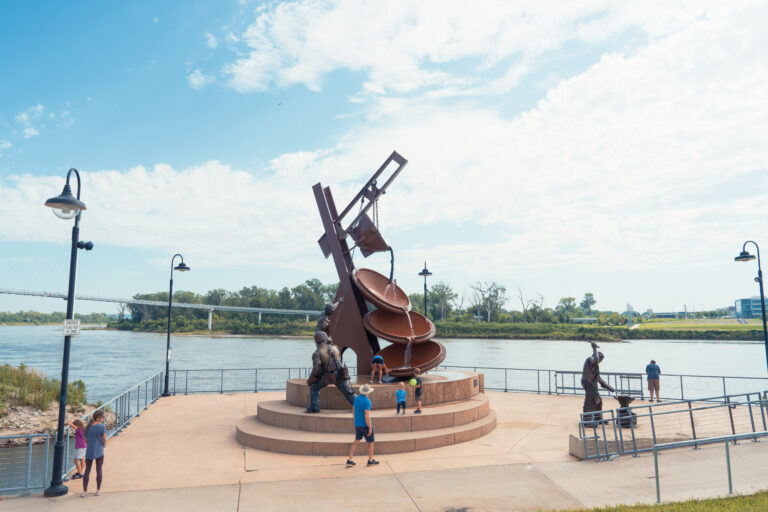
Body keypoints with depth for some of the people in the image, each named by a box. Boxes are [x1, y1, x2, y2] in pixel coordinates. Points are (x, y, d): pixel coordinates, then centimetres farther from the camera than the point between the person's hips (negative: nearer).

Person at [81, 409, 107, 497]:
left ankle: (85, 491, 8)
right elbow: (104, 440, -9)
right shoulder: (101, 427, -13)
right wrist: (104, 445, 11)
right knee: (99, 470, 7)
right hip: (99, 452, -4)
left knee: (87, 471, 8)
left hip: (89, 452, 4)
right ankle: (98, 490, 15)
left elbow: (85, 440, 7)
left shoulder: (87, 427, 3)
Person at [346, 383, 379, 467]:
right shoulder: (367, 401, -21)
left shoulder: (356, 398, 2)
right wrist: (370, 428, -16)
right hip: (366, 425, -7)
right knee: (370, 442, 11)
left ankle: (349, 460, 10)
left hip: (357, 425, 7)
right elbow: (367, 416, -23)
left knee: (356, 441, 14)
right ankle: (370, 460, 21)